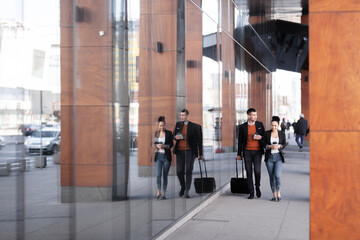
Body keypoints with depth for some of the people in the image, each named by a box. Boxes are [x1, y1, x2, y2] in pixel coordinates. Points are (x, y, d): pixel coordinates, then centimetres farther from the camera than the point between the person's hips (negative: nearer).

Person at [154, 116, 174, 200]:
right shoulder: (156, 133, 9)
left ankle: (163, 193, 11)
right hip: (158, 156, 2)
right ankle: (158, 191, 8)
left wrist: (165, 146, -17)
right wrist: (156, 145, -5)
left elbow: (171, 144, 0)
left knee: (165, 175, 1)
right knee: (158, 174, -11)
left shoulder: (169, 133, -1)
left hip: (166, 156, -2)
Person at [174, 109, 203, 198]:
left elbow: (199, 140, 4)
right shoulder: (178, 124, 11)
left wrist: (200, 154, 4)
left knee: (188, 171, -9)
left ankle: (186, 191, -7)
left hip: (190, 151, -3)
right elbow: (174, 136, 15)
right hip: (180, 151, 3)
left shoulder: (194, 126, 1)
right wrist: (176, 137, -12)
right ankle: (183, 186, 26)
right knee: (179, 171, -1)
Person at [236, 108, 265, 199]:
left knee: (257, 170, -12)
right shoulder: (243, 126, 3)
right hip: (247, 151, 0)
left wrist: (261, 137, -10)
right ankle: (251, 192, 11)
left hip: (257, 151, 0)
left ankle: (257, 187, 16)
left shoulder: (260, 124, 6)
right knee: (249, 172, 2)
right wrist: (239, 154, 8)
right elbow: (240, 141, 8)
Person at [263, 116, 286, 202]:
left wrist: (279, 146, -16)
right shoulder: (267, 133, 0)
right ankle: (274, 195, 16)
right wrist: (270, 146, -18)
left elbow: (284, 144, 5)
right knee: (271, 177, 4)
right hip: (269, 157, 1)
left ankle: (278, 193, 1)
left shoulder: (282, 133, 2)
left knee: (277, 175, -16)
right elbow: (264, 144, 1)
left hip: (278, 157, -1)